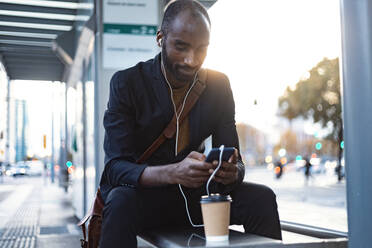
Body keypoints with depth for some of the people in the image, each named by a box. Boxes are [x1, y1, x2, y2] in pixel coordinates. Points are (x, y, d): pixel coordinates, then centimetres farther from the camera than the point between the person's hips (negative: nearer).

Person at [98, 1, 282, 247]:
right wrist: (173, 173, -40)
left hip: (194, 197, 3)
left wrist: (231, 171, -29)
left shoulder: (218, 85, -1)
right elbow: (115, 167, -20)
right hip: (144, 194, -3)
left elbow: (233, 159, -3)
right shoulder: (126, 83, -12)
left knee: (262, 197, -19)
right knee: (121, 202, -36)